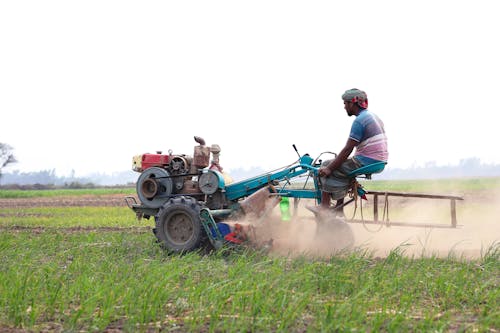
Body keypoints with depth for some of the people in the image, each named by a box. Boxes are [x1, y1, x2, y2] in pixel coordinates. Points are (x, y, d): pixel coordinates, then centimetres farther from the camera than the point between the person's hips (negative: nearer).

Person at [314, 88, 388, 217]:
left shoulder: (359, 121, -16)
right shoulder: (373, 116, 15)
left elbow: (348, 149, -18)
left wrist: (329, 168, -12)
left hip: (365, 162, -10)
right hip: (378, 162, 10)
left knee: (326, 167, 1)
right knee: (341, 166, 25)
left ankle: (324, 207, 1)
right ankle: (339, 208, 22)